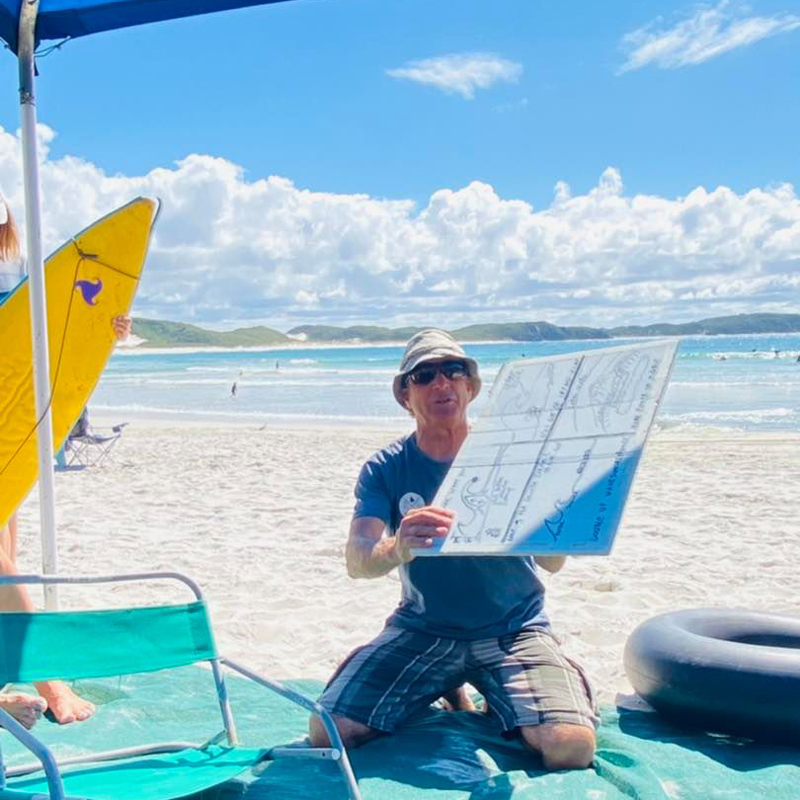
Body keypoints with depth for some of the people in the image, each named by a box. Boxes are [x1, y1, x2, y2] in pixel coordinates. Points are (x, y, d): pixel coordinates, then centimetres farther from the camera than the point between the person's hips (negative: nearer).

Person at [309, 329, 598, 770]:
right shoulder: (385, 469, -1)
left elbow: (554, 561, -10)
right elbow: (357, 561, -15)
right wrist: (397, 549, -39)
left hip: (514, 631, -1)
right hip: (422, 630, 2)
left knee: (571, 746, -25)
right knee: (327, 731, -16)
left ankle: (495, 699, 11)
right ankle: (445, 689, 12)